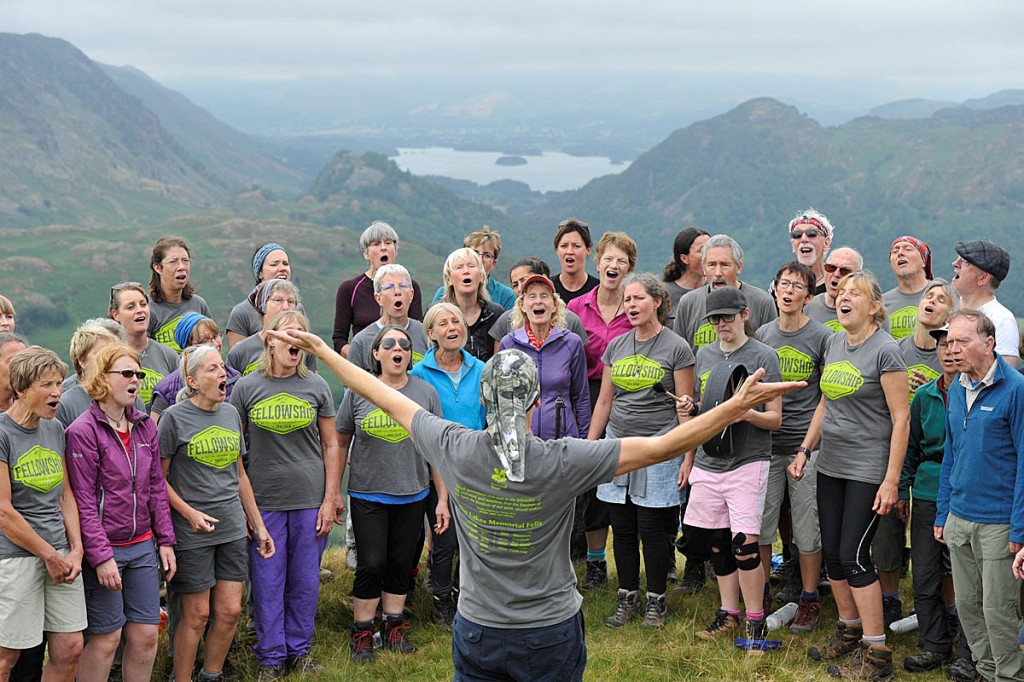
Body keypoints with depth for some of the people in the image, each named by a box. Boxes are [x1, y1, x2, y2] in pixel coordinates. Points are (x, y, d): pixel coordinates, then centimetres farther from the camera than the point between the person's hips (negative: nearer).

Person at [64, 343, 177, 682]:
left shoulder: (145, 425, 7)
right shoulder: (83, 431, -12)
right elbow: (84, 500, -14)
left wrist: (165, 540, 9)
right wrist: (101, 557, -16)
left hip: (142, 546, 6)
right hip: (104, 548, -6)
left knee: (146, 635, 8)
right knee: (106, 638, 1)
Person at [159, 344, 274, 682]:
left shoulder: (231, 414, 9)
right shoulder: (175, 417, -8)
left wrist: (258, 524, 16)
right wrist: (190, 513, -16)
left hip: (233, 527, 5)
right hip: (193, 532, -5)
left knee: (230, 611, 6)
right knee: (196, 615, 0)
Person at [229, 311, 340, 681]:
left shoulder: (316, 386, 4)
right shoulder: (247, 387, 1)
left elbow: (331, 445, 8)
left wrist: (331, 498, 1)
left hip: (310, 498, 1)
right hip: (263, 499, -1)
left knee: (306, 581, 8)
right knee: (267, 582, 4)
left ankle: (299, 650, 24)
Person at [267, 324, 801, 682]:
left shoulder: (455, 449, -14)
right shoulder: (562, 462, -22)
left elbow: (388, 399, -1)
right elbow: (664, 446, -22)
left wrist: (320, 349, 12)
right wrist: (740, 405, -20)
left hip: (477, 633, 2)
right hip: (552, 634, -2)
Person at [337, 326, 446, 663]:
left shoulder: (426, 392, 1)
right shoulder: (357, 391, -4)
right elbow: (341, 444, 4)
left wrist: (443, 499, 2)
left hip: (412, 496, 2)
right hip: (367, 496, -2)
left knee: (401, 564, 11)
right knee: (371, 565, -2)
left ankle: (393, 628, 26)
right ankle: (361, 633, 14)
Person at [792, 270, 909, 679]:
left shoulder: (885, 351, -13)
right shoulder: (834, 344, 9)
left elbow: (901, 419, -14)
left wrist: (891, 480, -18)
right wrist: (805, 450, 14)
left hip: (868, 470, -7)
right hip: (830, 467, 7)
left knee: (853, 555, -8)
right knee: (832, 553, 11)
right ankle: (849, 630, 28)